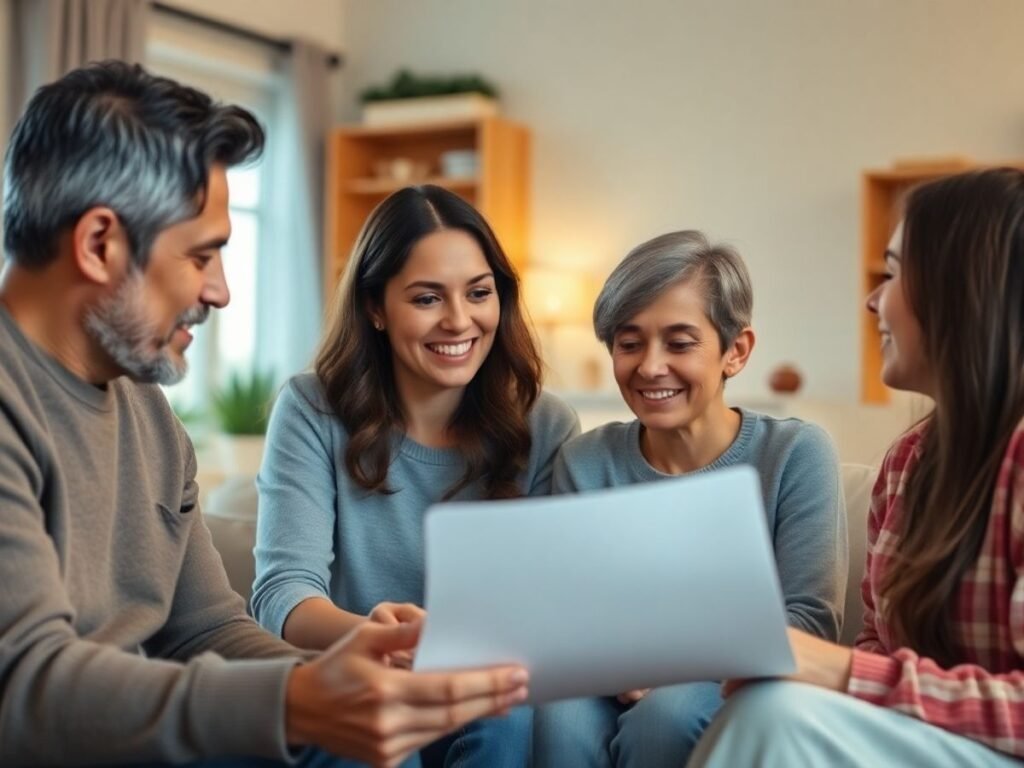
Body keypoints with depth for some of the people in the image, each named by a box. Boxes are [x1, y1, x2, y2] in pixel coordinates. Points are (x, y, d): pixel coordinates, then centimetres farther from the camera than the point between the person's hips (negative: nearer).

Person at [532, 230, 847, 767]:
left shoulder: (796, 455, -7)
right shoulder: (584, 463, 1)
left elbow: (809, 622, -12)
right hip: (622, 695, 2)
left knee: (669, 711, -33)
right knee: (561, 713, -30)